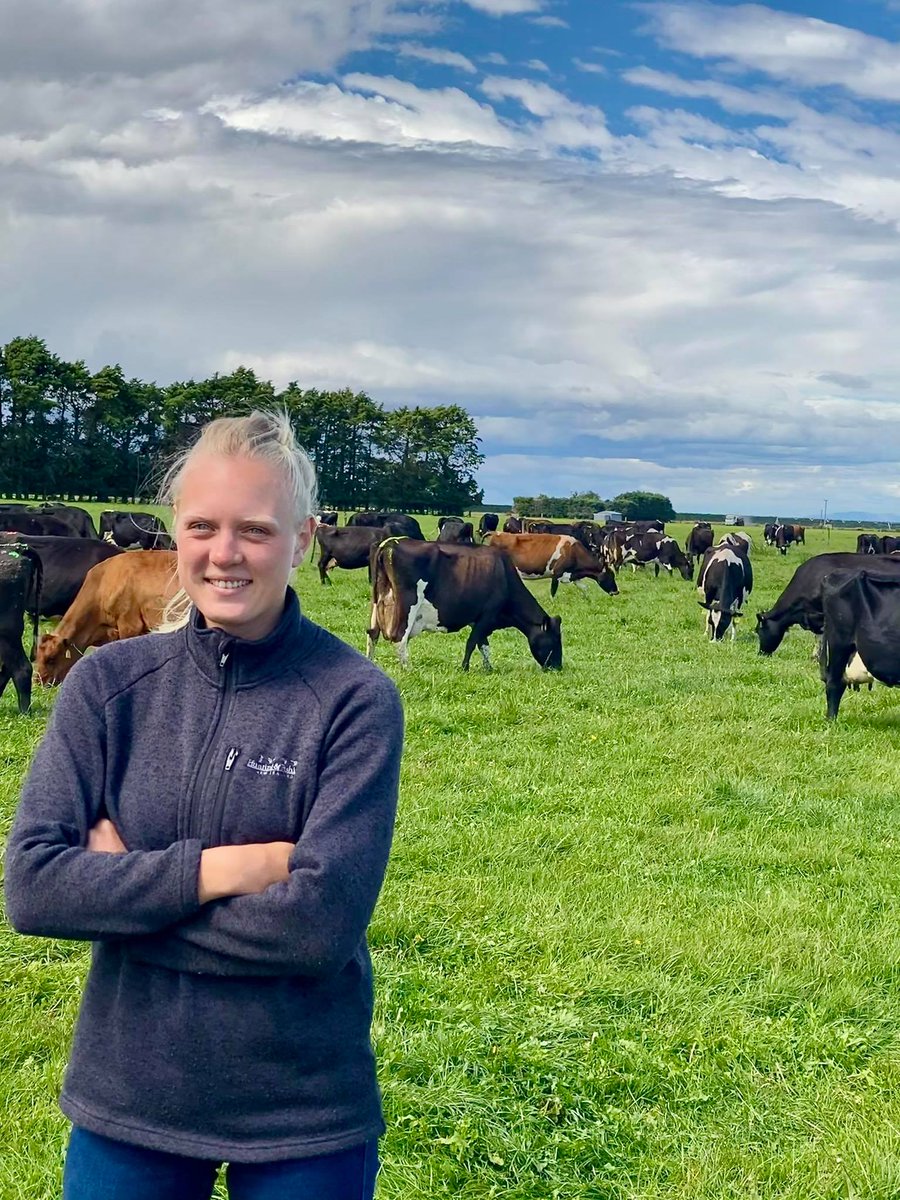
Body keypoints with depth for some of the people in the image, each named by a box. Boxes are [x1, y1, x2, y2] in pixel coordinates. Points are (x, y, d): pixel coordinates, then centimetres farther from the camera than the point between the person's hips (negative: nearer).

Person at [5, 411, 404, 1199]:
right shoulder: (109, 683, -4)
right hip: (125, 1102, 3)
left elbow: (322, 920, -21)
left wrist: (124, 890, -15)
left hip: (304, 1119, -2)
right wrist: (212, 869, -20)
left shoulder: (355, 699, -13)